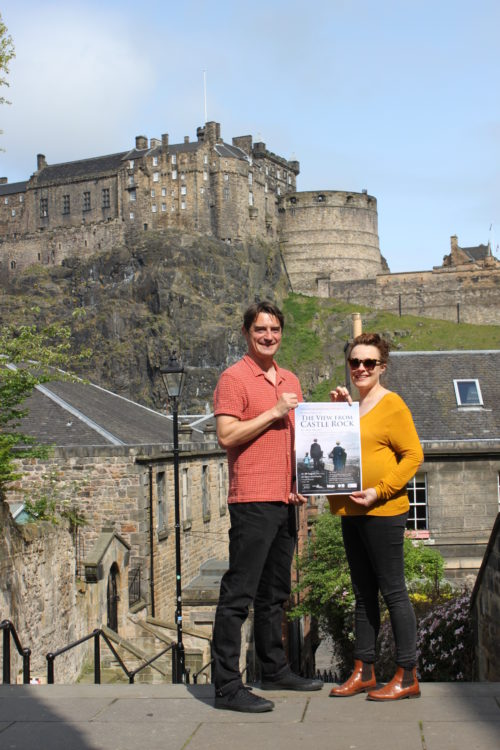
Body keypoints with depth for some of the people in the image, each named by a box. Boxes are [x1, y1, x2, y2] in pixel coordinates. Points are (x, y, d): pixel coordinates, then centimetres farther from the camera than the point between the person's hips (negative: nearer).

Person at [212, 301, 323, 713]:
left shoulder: (290, 381, 18)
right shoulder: (234, 378, -5)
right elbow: (226, 436, -14)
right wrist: (272, 413, -15)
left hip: (285, 500, 8)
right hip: (252, 500, -8)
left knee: (275, 592, 17)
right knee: (239, 594, -7)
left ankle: (276, 670, 27)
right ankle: (227, 686, -4)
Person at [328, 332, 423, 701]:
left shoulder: (391, 404, -8)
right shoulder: (348, 404, 14)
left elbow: (413, 455, -12)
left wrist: (380, 491, -18)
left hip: (383, 512, -8)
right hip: (351, 513, 8)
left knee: (392, 591, -3)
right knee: (363, 594, 13)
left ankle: (407, 676, 3)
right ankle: (364, 671, 21)